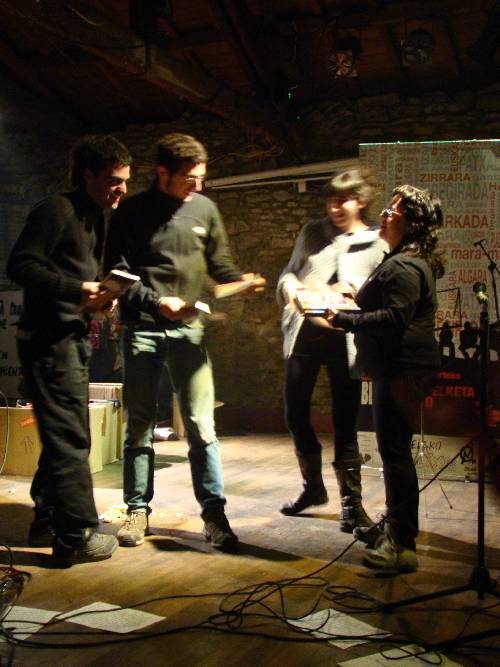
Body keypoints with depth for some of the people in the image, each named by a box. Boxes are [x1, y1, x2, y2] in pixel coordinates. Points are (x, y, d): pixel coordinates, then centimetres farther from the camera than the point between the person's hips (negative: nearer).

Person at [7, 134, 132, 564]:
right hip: (50, 340, -10)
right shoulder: (56, 210, -10)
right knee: (70, 439, -8)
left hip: (73, 339, 10)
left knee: (65, 436, 15)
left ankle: (47, 522, 27)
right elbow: (20, 265, -17)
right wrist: (77, 290, -24)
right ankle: (77, 536, 0)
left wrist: (101, 296, 2)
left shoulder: (96, 219, 18)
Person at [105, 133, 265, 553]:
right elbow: (117, 273, -3)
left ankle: (214, 513, 7)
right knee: (139, 424, 9)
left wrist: (242, 280, -9)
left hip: (188, 329, 1)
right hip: (142, 329, -1)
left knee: (201, 425, -1)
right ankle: (138, 509, 21)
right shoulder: (132, 213, -2)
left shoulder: (205, 208, 5)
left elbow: (218, 262, 11)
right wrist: (156, 301, -16)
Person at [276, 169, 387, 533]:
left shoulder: (377, 245, 1)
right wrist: (290, 285, -7)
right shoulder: (312, 232, 11)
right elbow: (289, 272, 15)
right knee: (295, 414, 10)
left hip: (345, 339, -4)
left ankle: (351, 500, 14)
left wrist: (354, 289, -21)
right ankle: (313, 486, 30)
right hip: (304, 333, 4)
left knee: (345, 423, -1)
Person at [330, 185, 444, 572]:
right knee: (393, 450, 18)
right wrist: (358, 303, 16)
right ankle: (396, 526, 31)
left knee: (395, 451, -10)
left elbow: (394, 319, -25)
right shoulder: (407, 262, 20)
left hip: (403, 371, -11)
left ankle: (403, 546, -5)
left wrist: (342, 319, -21)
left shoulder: (403, 267, -15)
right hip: (397, 369, 11)